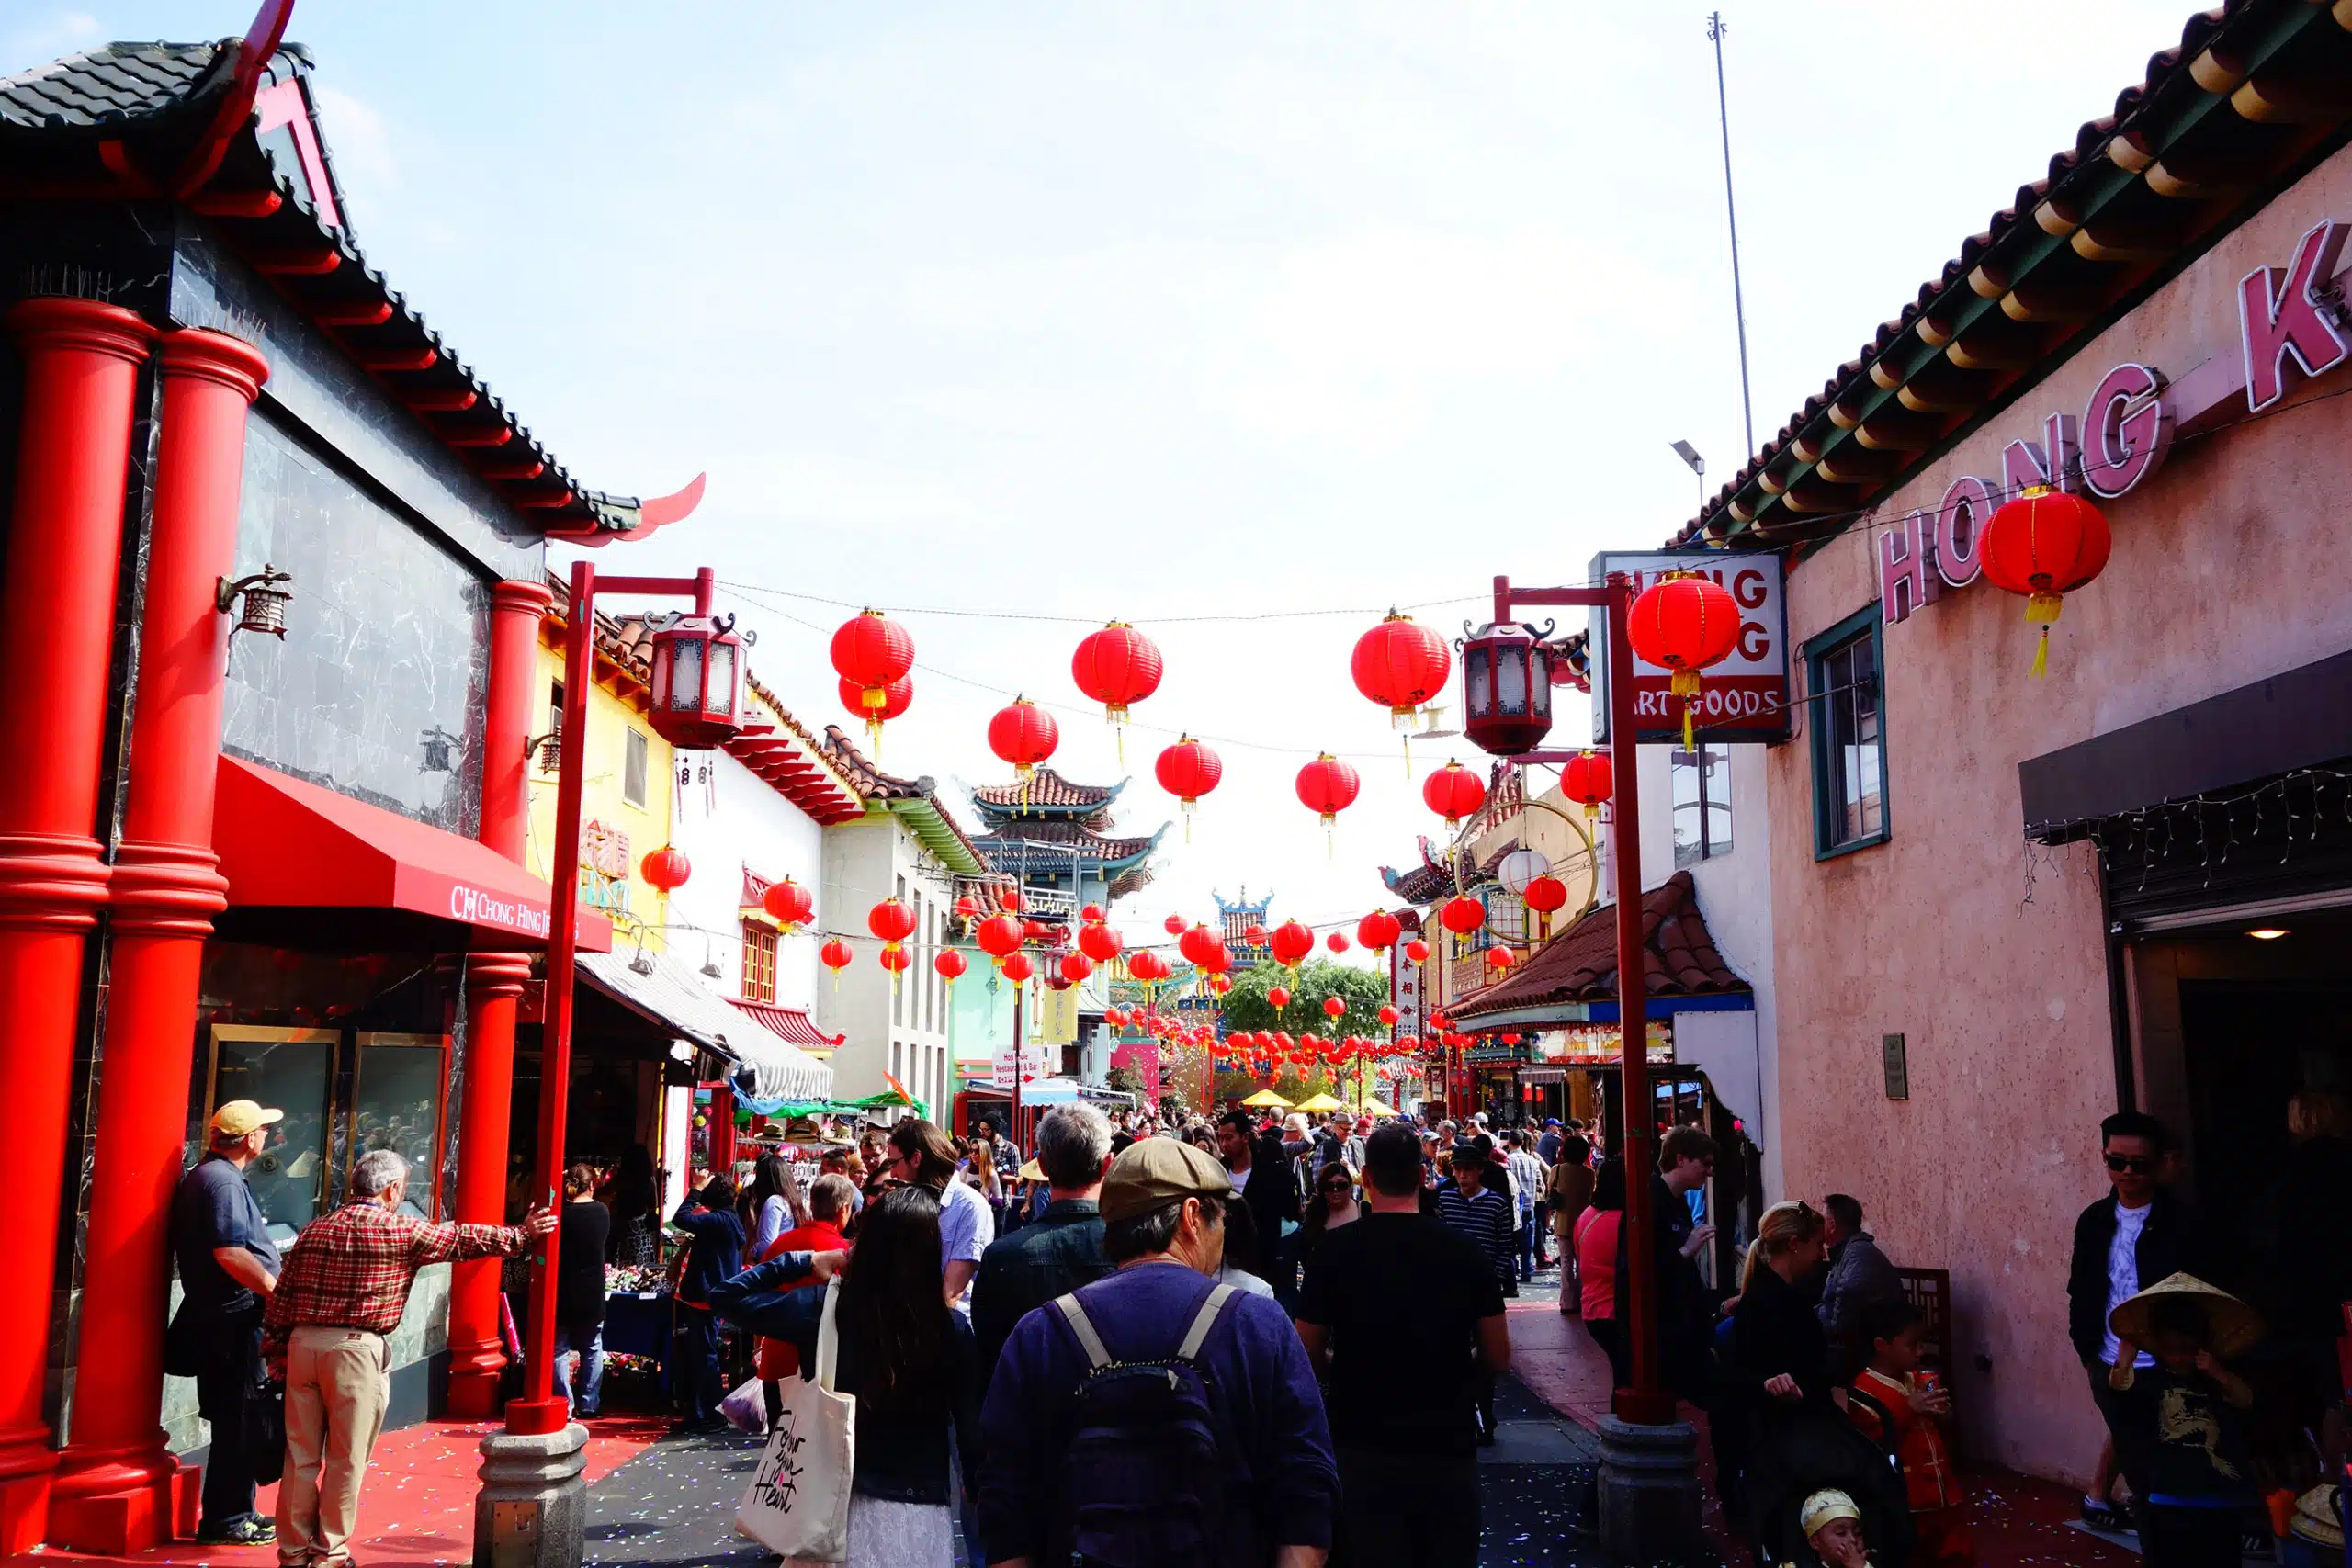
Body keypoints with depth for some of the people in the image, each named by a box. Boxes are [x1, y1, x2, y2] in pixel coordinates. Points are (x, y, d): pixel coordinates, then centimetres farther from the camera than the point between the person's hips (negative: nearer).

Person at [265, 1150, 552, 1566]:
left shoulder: (315, 1231, 11)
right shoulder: (400, 1231, -4)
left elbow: (280, 1299, 12)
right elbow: (466, 1239, 2)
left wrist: (275, 1356, 19)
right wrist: (521, 1234, 13)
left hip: (302, 1344, 6)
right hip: (355, 1350, -5)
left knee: (301, 1454, 13)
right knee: (346, 1459, 5)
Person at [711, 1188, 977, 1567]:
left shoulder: (823, 1309, -12)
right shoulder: (953, 1326, -14)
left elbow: (725, 1297, 1)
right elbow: (973, 1432, -8)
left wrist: (802, 1262, 4)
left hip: (839, 1505, 1)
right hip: (920, 1512, -1)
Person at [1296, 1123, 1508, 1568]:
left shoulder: (1333, 1251, -10)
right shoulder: (1464, 1249, -6)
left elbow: (1309, 1356, -4)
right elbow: (1498, 1360, 0)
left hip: (1363, 1450, -1)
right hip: (1449, 1447, 1)